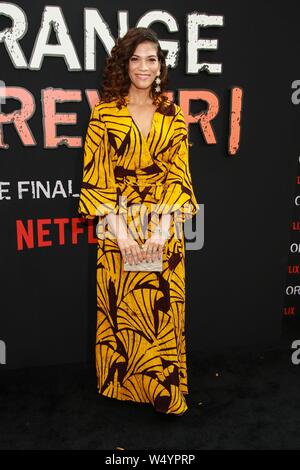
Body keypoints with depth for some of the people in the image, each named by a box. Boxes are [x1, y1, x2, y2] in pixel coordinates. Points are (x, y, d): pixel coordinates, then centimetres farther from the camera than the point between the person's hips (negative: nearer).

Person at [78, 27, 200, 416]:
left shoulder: (173, 116, 5)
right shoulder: (104, 113, 0)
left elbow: (179, 176, 0)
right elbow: (96, 177, -5)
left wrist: (162, 227, -12)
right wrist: (119, 229, -13)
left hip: (164, 227, 2)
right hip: (117, 226, -1)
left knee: (163, 308, 6)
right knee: (121, 308, 7)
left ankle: (163, 387, 24)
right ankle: (122, 384, 27)